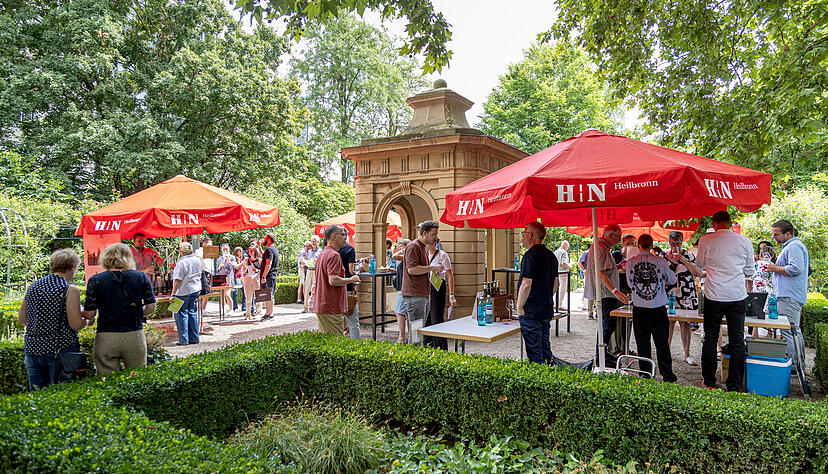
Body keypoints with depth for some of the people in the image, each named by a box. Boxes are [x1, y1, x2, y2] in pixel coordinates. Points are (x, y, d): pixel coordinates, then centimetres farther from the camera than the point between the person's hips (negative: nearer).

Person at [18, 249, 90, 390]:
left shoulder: (33, 287, 7)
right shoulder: (70, 290, -12)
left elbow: (21, 319, 13)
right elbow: (75, 325, -14)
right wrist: (88, 321, 6)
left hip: (32, 349, 6)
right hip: (60, 349, -5)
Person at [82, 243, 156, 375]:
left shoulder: (95, 280, -3)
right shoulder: (141, 277, 0)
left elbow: (89, 314, -4)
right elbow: (151, 308, 1)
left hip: (106, 339, -1)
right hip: (135, 336, 1)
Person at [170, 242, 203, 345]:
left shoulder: (182, 262, -17)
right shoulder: (198, 259, 5)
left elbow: (178, 280, -17)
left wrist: (173, 294, -14)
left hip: (184, 291, -7)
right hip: (196, 289, 7)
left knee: (181, 314, 2)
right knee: (193, 312, 12)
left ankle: (184, 340, 3)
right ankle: (194, 338, 15)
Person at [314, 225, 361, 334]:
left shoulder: (322, 254, 17)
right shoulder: (334, 255, -15)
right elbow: (333, 280, -25)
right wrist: (351, 280, -11)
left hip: (320, 306, 10)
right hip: (331, 308, -10)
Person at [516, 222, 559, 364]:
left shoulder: (530, 255, -16)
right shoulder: (551, 255, 12)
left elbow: (526, 284, -21)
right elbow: (555, 283, 18)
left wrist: (519, 307, -12)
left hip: (531, 312, -9)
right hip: (547, 310, 9)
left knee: (534, 352, -2)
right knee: (545, 348, 17)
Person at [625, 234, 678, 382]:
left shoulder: (630, 262, -4)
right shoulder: (660, 261, -6)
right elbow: (672, 280, 7)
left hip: (639, 308, 1)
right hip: (658, 308, -1)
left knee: (642, 344, 9)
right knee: (662, 344, 8)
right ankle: (668, 377, 12)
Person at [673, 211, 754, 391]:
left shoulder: (705, 240, -2)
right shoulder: (745, 241, 3)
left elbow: (699, 269, 9)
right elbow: (749, 272, 12)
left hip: (714, 296, -1)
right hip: (738, 297, 1)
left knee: (710, 340, 9)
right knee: (737, 341, 7)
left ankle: (709, 383, 15)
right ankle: (734, 386, 10)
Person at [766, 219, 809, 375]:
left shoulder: (794, 246, -12)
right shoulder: (791, 246, 22)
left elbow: (795, 269, -23)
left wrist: (776, 268, -10)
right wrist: (776, 268, 19)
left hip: (789, 297, -11)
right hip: (793, 296, 11)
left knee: (788, 332, -12)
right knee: (795, 332, 14)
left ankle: (794, 366, -9)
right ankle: (800, 366, 21)